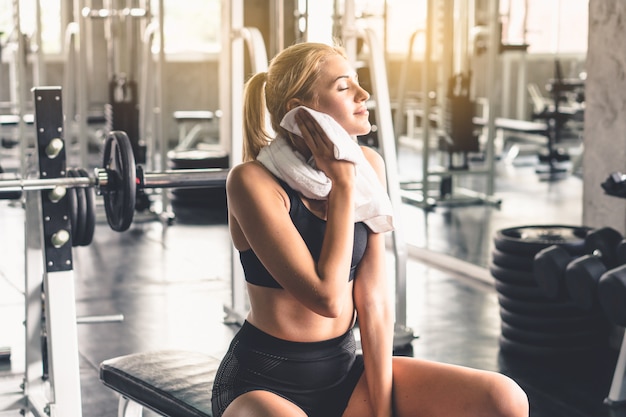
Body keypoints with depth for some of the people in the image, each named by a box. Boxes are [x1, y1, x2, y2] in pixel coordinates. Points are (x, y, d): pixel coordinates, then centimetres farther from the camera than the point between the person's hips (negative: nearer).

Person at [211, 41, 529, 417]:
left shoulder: (368, 165, 1)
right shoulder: (253, 180, -17)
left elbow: (373, 297, -2)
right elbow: (328, 298, -23)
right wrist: (343, 184, -18)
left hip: (344, 370, 7)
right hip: (263, 382, -6)